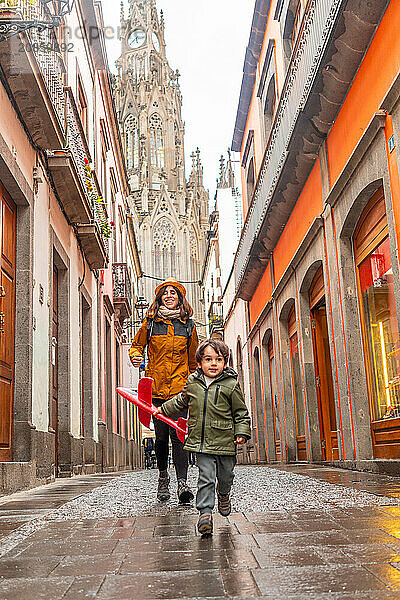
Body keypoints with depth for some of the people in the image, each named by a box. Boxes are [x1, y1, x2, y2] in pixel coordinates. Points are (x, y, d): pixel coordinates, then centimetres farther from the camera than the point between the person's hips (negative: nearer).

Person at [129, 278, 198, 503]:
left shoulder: (188, 325, 10)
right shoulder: (150, 323, 8)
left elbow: (194, 359, 17)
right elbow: (137, 345, 19)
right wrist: (136, 356, -4)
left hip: (179, 387, -1)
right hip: (156, 387, 1)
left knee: (178, 435, -12)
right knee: (161, 436, 6)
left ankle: (182, 481, -14)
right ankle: (163, 479, 24)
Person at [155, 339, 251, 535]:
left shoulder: (231, 385, -4)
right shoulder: (192, 383, 5)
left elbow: (241, 412, 2)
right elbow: (181, 401, 25)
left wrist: (242, 433, -7)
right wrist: (163, 409, 33)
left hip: (225, 441, -1)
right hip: (201, 443, 1)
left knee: (225, 477, 14)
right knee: (206, 477, -6)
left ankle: (223, 495, 45)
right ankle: (205, 512, 2)